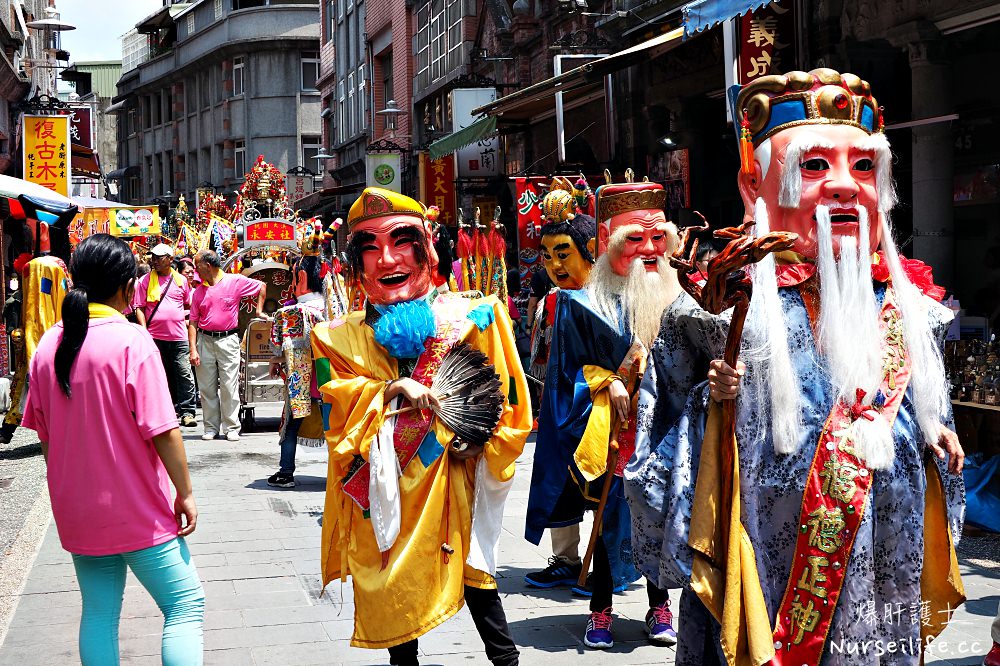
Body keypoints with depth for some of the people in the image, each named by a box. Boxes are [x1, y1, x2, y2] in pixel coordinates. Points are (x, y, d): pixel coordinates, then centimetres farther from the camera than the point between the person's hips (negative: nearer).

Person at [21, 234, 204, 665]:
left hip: (76, 511, 6)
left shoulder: (48, 346, 3)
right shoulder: (131, 341, -16)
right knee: (186, 604, 3)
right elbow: (162, 431, -18)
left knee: (98, 612, 14)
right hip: (137, 510, -6)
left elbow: (44, 434, 11)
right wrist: (185, 493, -9)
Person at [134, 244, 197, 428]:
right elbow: (139, 308, 4)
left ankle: (186, 412, -3)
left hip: (179, 336, 0)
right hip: (155, 336, 0)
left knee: (185, 374, -6)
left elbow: (189, 305, 24)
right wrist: (144, 330, -5)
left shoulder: (181, 280, 10)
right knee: (162, 376, 6)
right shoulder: (145, 280, 6)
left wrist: (186, 318, 10)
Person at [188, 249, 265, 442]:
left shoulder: (236, 281, -1)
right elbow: (193, 323, 7)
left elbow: (261, 287, 13)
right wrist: (193, 349, -2)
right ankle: (211, 427, 13)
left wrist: (259, 311, 9)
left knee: (229, 387, -3)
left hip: (228, 340, -3)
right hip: (204, 340, 3)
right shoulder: (199, 291, 9)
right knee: (207, 388, 5)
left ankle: (231, 428, 4)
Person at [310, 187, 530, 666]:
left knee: (471, 568, -2)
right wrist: (393, 388, -17)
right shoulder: (344, 336, 7)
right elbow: (333, 395, -4)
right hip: (382, 479, 2)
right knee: (392, 582, 8)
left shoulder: (468, 317, 1)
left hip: (449, 471, -2)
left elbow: (501, 391, 2)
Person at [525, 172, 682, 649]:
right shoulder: (584, 304, -3)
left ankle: (659, 605, 22)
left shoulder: (676, 298, 6)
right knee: (610, 515, 4)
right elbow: (569, 370, -2)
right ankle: (601, 610, 17)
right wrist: (607, 384, -15)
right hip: (609, 431, -2)